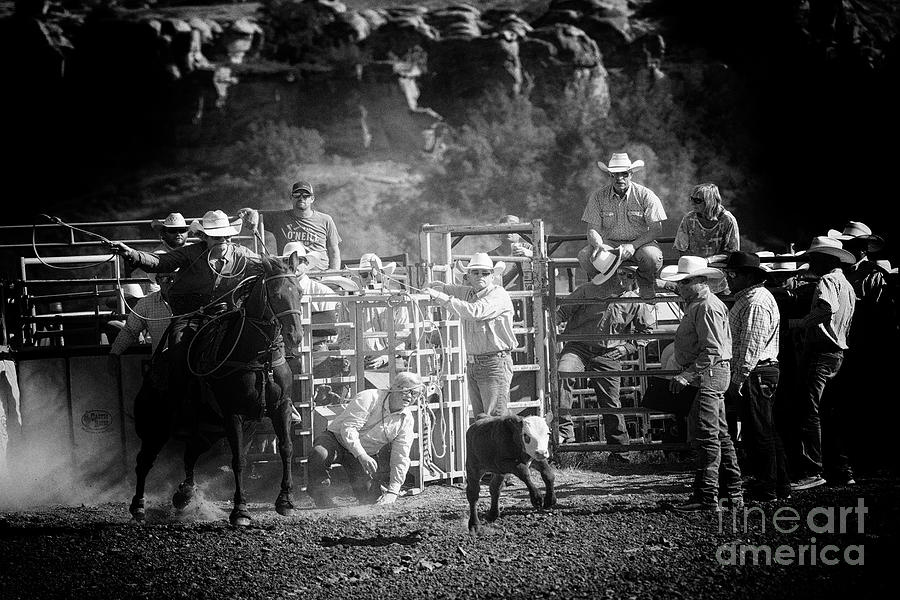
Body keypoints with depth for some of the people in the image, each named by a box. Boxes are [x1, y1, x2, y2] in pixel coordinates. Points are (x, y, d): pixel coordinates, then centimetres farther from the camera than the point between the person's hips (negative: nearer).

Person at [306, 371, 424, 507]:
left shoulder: (407, 421, -5)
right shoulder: (369, 398, -21)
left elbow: (401, 458, -7)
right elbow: (348, 427, -29)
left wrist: (392, 492, -18)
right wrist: (361, 456, -43)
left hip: (367, 454, 5)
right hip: (338, 439, -5)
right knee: (319, 454, -36)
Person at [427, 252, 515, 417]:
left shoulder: (498, 295, -10)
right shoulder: (468, 293, 14)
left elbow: (475, 312, -25)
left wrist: (441, 297, -24)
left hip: (495, 364, -8)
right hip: (472, 365, 8)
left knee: (495, 419, -12)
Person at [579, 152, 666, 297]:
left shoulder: (645, 195, -8)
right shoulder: (598, 197, -2)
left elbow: (656, 229, -9)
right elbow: (593, 230, -3)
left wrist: (633, 246, -23)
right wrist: (599, 246, -27)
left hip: (640, 242, -2)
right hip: (610, 243, 2)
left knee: (652, 257, -35)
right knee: (584, 256, -27)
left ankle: (645, 283, 2)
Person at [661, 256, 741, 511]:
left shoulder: (707, 308, -16)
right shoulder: (695, 306, 18)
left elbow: (711, 350, -22)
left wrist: (687, 376, -24)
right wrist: (686, 375, 15)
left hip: (709, 375, -11)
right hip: (709, 376, 11)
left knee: (706, 435, -10)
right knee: (720, 434, 14)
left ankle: (706, 496, -10)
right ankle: (733, 492, 20)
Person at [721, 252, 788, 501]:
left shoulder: (756, 302, -15)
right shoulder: (746, 299, 19)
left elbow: (751, 345, -21)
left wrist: (738, 379, -22)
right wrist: (737, 377, 19)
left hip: (755, 375, -11)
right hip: (763, 373, 11)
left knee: (758, 433, -6)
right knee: (768, 432, 14)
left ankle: (766, 489, -2)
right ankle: (781, 485, 20)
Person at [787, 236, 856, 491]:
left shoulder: (827, 281, -9)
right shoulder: (847, 286, 21)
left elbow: (827, 308, -30)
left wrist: (796, 323, -21)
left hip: (820, 352, -10)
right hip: (839, 352, 10)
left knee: (808, 412, -13)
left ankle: (811, 471, -18)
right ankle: (842, 469, 16)